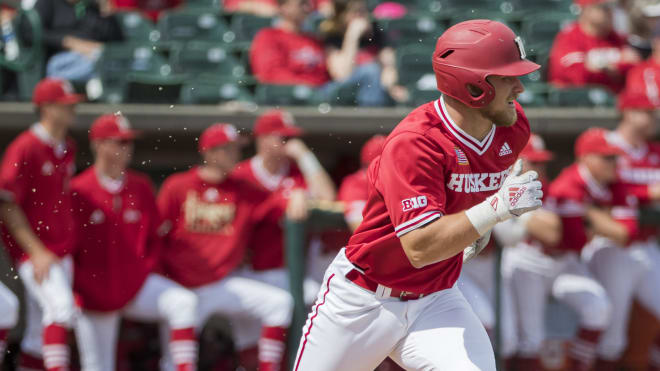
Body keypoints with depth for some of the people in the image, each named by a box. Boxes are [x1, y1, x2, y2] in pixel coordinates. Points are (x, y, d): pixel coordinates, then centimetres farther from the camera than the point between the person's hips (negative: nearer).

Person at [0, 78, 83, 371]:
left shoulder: (68, 148, 11)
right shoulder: (24, 148, -12)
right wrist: (37, 251, -17)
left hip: (61, 250, 7)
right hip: (32, 250, -7)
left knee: (40, 335, 7)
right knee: (61, 306, -25)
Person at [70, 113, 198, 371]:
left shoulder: (141, 187, 1)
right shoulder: (78, 191, -11)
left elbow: (156, 236, 12)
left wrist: (146, 268, 0)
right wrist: (82, 286, -10)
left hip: (137, 282, 3)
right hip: (94, 295, -3)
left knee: (184, 302, -23)